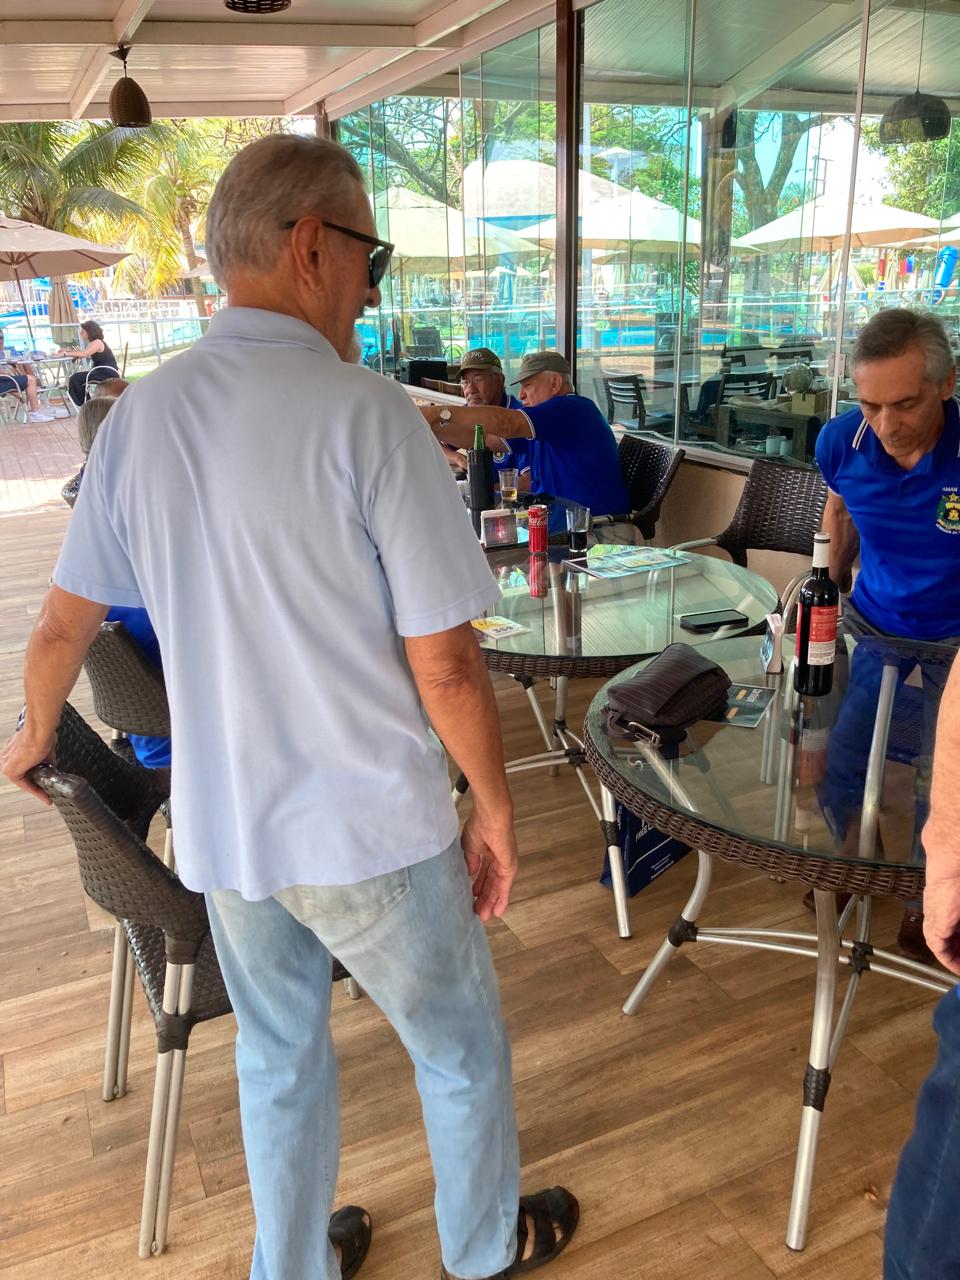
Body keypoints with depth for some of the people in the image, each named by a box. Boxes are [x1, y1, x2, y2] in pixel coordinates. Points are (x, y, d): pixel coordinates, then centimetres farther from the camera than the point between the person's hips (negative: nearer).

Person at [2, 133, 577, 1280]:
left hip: (222, 830, 5)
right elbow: (445, 666, -19)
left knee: (278, 1058, 26)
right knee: (460, 1048, 21)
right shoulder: (368, 415, -19)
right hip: (371, 834, -5)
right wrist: (494, 807, -3)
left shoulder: (139, 415, -2)